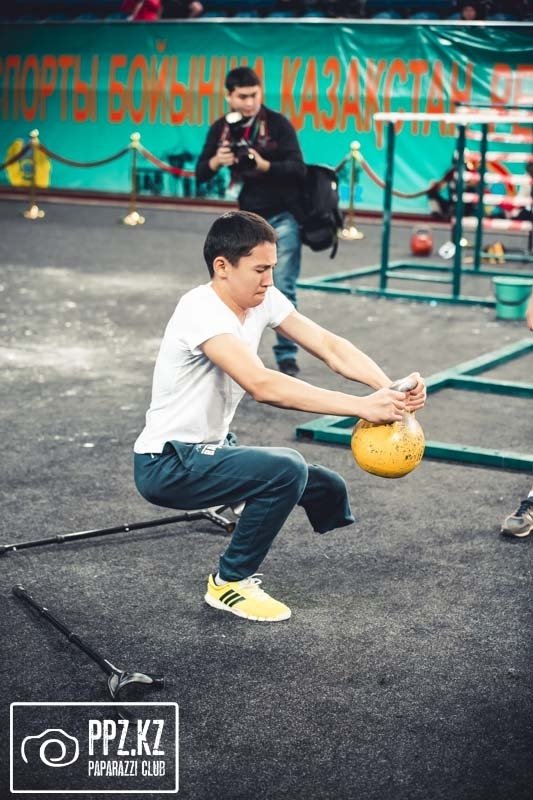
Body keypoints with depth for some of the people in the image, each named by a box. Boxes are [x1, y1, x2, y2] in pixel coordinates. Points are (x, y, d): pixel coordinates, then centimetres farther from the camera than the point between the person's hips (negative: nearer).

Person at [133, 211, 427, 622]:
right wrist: (362, 406, -42)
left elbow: (331, 348, -8)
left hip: (212, 448, 9)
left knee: (328, 490, 5)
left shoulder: (263, 299, -1)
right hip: (166, 464, -9)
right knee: (286, 469, -29)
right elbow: (263, 385, -40)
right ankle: (230, 583, -9)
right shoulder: (202, 311, -27)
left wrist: (390, 388, -26)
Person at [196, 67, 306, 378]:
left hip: (282, 216, -4)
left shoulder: (278, 123, -12)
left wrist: (264, 165, -33)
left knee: (283, 288, -6)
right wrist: (216, 161, -21)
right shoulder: (220, 129, 0)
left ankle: (287, 355, 3)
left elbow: (298, 169, -17)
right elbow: (201, 174, 1)